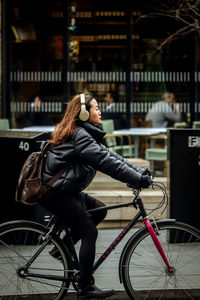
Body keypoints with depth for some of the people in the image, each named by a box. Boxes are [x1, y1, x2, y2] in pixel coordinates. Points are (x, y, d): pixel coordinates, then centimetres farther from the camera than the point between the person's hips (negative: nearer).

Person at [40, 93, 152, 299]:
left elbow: (108, 155, 10)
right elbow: (107, 162, -25)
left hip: (64, 190, 10)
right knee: (89, 232, -9)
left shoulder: (84, 134, 14)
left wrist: (139, 172, 2)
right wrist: (137, 179, -25)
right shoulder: (80, 136, -18)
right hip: (54, 193, -10)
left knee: (99, 210, 13)